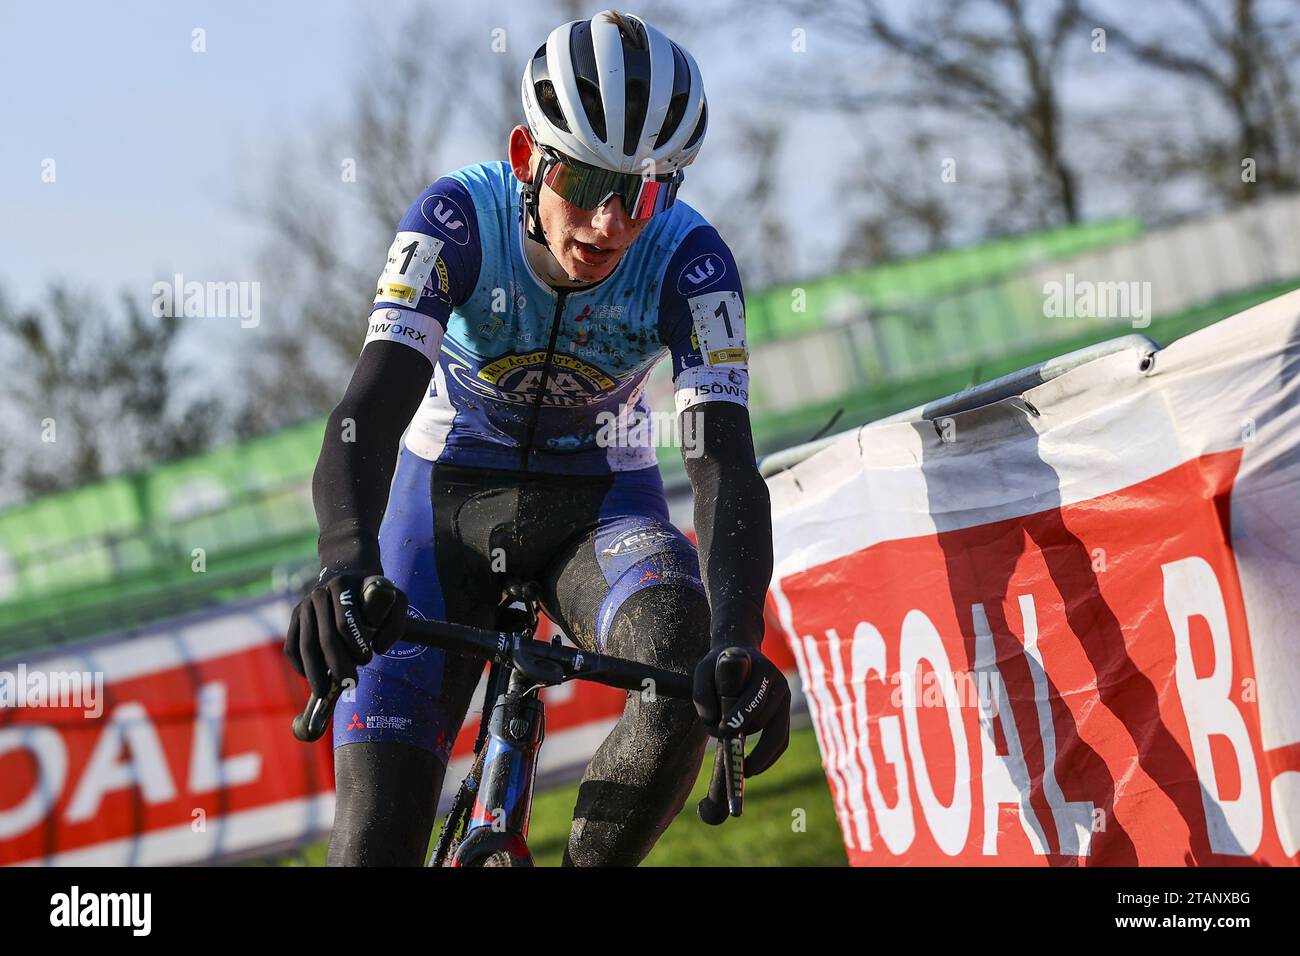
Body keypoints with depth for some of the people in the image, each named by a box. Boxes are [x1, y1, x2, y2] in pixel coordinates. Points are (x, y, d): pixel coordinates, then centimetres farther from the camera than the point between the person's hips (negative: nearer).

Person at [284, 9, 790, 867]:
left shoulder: (689, 262, -23)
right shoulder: (459, 219, -25)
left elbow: (726, 465, -30)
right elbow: (372, 409, -36)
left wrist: (738, 644, -48)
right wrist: (347, 571, -56)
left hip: (599, 506, 1)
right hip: (449, 497, -1)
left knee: (689, 682, -32)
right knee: (378, 834, -13)